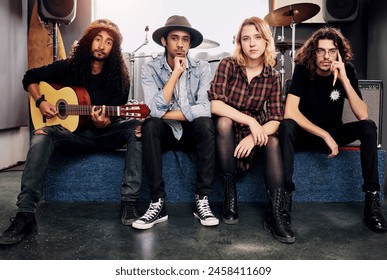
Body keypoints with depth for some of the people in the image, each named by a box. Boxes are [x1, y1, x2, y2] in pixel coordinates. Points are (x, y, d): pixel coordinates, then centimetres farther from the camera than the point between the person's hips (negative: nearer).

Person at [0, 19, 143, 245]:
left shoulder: (119, 76, -4)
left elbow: (115, 115, -8)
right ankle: (26, 215, -33)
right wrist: (41, 102, -6)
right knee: (42, 135, -30)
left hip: (106, 133, 0)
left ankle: (129, 203, -33)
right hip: (75, 132, 1)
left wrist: (104, 123, -31)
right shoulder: (69, 67, -1)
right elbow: (30, 78, 10)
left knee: (137, 127, -29)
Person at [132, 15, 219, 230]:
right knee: (150, 125, -32)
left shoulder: (202, 68, -6)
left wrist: (166, 114, -21)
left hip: (192, 131, 0)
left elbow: (204, 108, -21)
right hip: (165, 132, 0)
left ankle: (202, 200, -22)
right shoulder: (150, 70, -6)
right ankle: (158, 203, -25)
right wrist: (176, 73, -21)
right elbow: (154, 110, -22)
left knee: (205, 124, -32)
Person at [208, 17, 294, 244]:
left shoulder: (273, 76, -4)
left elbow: (275, 120, -11)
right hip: (226, 128, -2)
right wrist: (249, 121, -29)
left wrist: (254, 136, -31)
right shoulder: (228, 65, -11)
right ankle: (230, 196, -24)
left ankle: (275, 214, -29)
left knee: (273, 141, -28)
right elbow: (214, 104, -24)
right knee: (224, 121, -33)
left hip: (256, 131, 2)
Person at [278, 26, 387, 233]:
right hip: (305, 133, -2)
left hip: (334, 133, 3)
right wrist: (325, 135, -29)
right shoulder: (302, 69, -16)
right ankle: (285, 196, -30)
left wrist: (344, 79, -29)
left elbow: (362, 115, -21)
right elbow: (290, 112, -27)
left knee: (369, 127, -23)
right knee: (286, 126, -34)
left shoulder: (347, 70, -11)